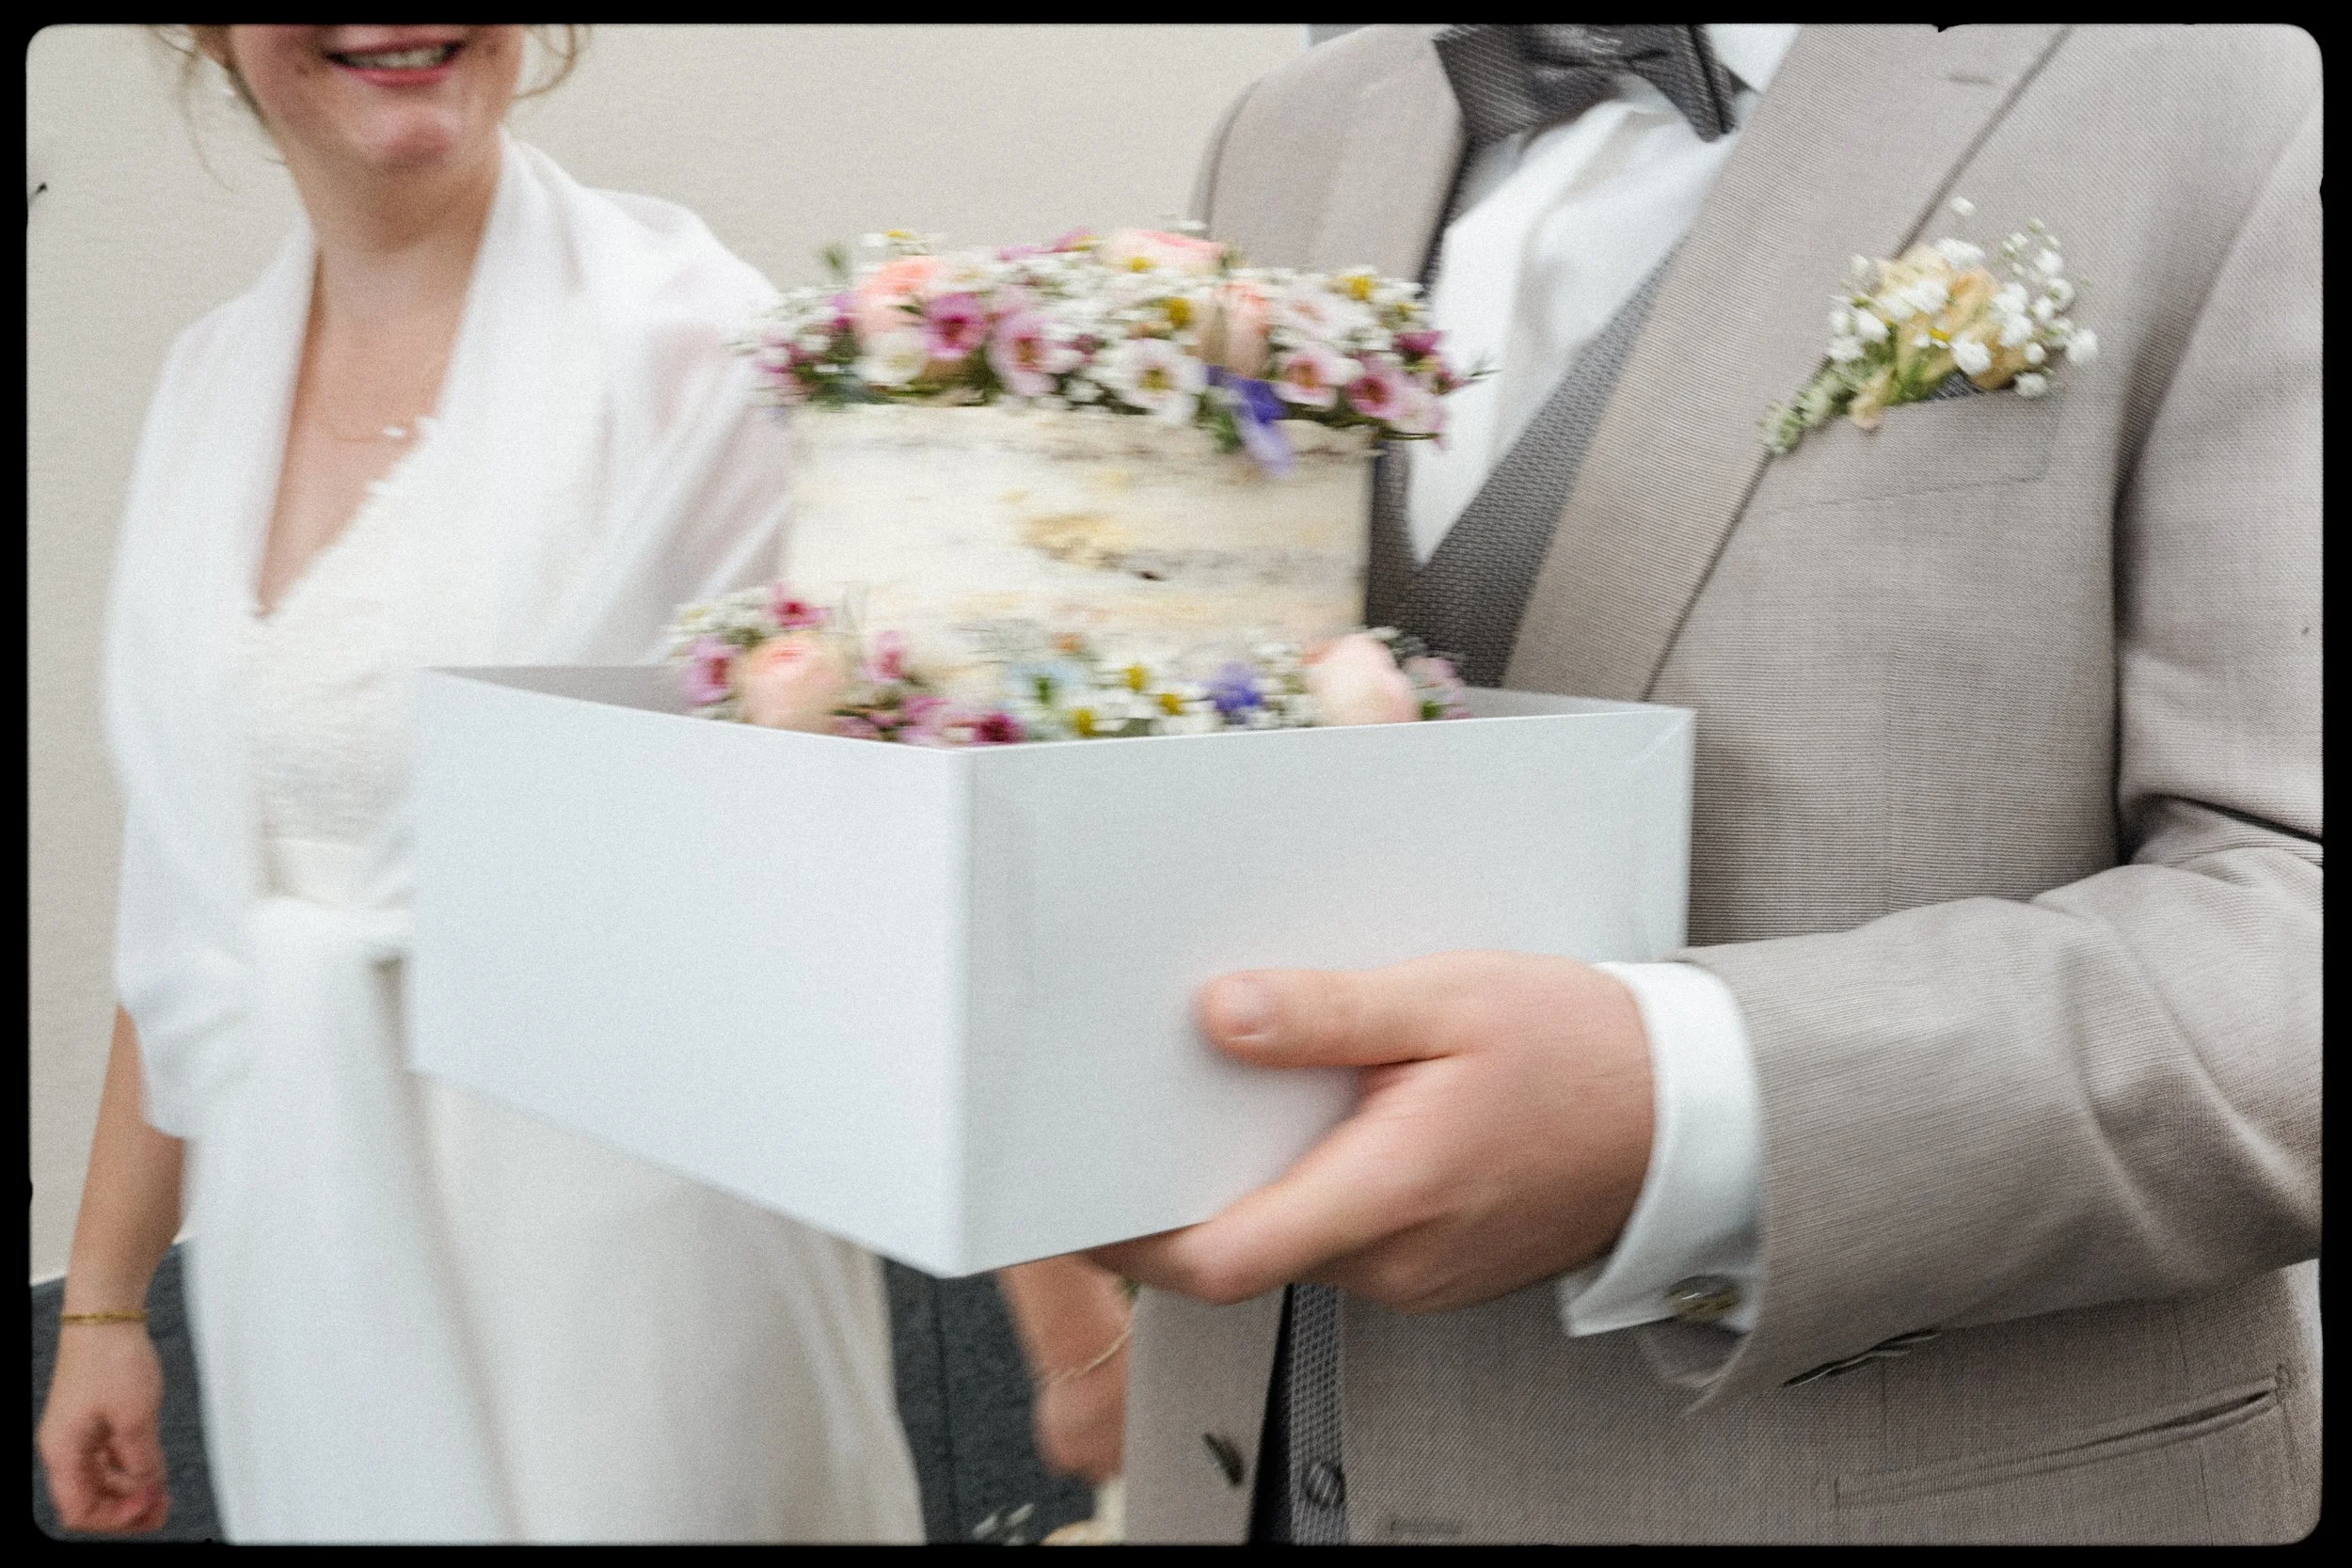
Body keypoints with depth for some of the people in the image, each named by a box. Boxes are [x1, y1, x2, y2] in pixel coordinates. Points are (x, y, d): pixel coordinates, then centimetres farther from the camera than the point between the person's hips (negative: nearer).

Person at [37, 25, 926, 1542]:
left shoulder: (689, 343, -12)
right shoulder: (213, 379, 7)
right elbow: (192, 910, 12)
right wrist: (103, 1292, 16)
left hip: (617, 1263, -5)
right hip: (305, 1279, 6)